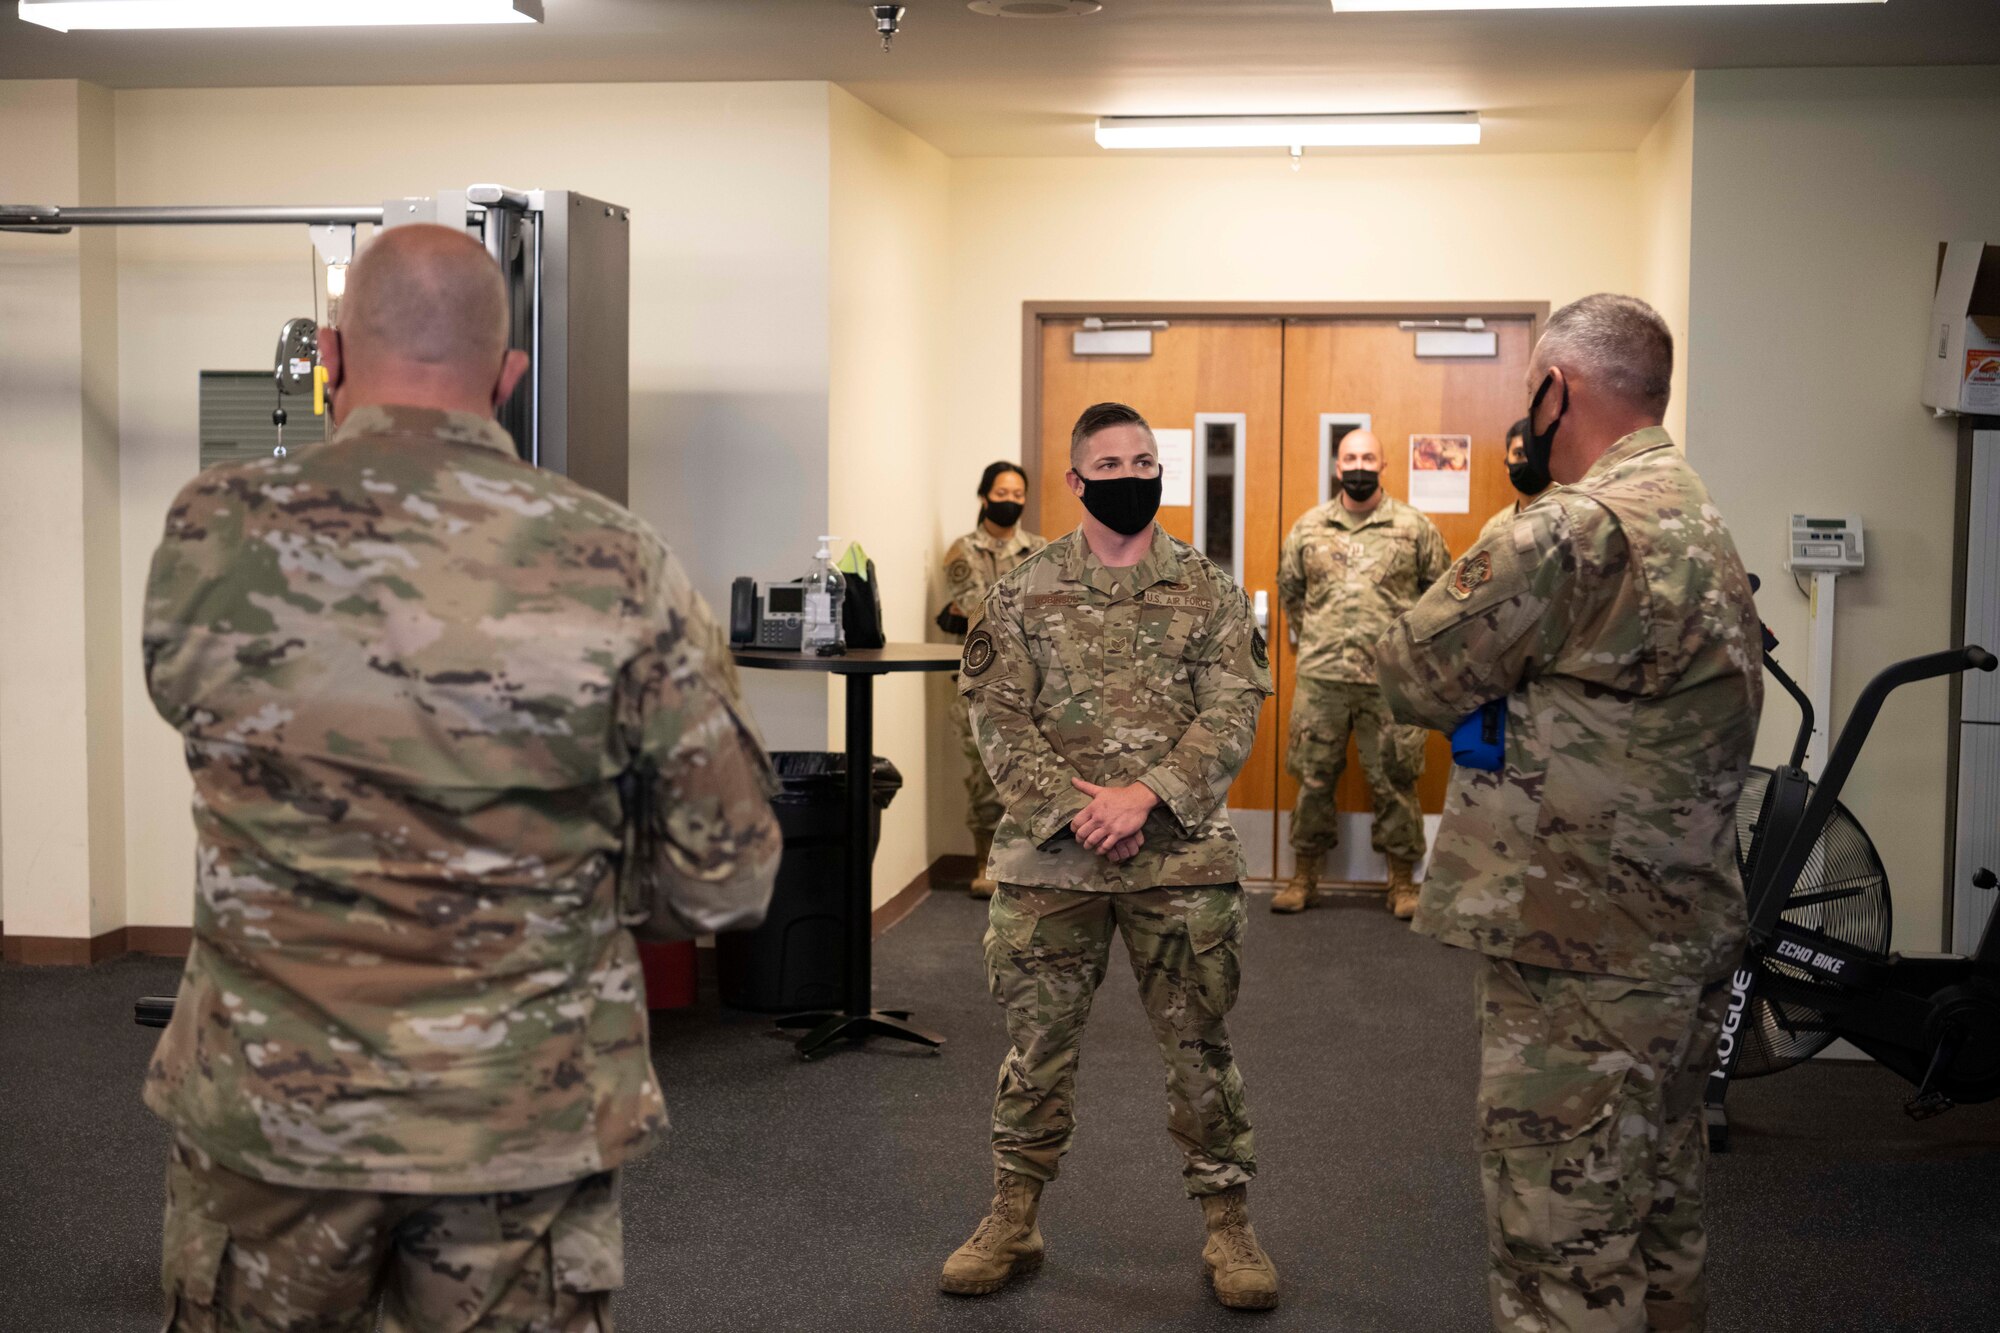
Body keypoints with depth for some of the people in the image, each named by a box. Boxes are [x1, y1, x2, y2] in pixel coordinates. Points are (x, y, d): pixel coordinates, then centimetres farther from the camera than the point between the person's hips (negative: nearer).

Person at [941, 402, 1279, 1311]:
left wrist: (1145, 795, -16)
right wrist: (1075, 803, -14)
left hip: (1183, 858, 0)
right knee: (1037, 1041, 9)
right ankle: (1011, 1220, 23)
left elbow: (1232, 714, -4)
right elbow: (998, 718, -2)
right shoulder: (1022, 593, 4)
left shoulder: (1209, 591, 4)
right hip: (1048, 856, 0)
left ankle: (1227, 1224, 21)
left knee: (1199, 1043, 7)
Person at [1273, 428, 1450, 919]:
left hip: (1392, 680, -1)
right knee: (1313, 779, 7)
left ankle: (1402, 881, 15)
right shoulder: (1308, 528, 6)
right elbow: (1289, 590, 18)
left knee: (1395, 782, 4)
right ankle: (1303, 875, 18)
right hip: (1320, 678, 2)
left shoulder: (1415, 527, 0)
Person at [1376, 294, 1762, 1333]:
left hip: (1581, 955, -10)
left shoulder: (1578, 530, -19)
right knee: (1657, 1219, 21)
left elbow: (1411, 675, -14)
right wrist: (1526, 682, -1)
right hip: (1689, 933, 10)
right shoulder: (1703, 522, 13)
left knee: (1563, 1249, -1)